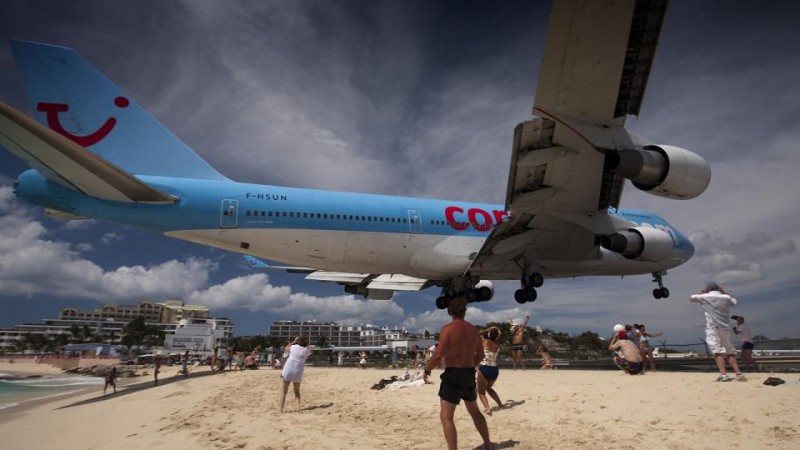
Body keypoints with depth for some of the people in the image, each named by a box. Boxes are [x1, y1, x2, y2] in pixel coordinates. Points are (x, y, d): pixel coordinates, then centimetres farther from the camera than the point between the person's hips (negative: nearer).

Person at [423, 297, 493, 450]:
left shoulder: (448, 328, -15)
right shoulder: (473, 330, 4)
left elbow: (438, 355, -21)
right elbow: (480, 355, 13)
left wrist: (427, 370, -6)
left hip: (453, 375, -7)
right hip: (469, 374, 7)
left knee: (446, 416, -1)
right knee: (475, 411, 26)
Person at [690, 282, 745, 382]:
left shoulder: (704, 297, 0)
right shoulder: (726, 297, 9)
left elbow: (691, 298, 16)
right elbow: (734, 302, 32)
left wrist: (702, 291, 21)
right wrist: (724, 292, 26)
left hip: (713, 328, -4)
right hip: (725, 328, 4)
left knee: (718, 352, -13)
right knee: (730, 352, 12)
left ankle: (723, 375, -24)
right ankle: (739, 373, 3)